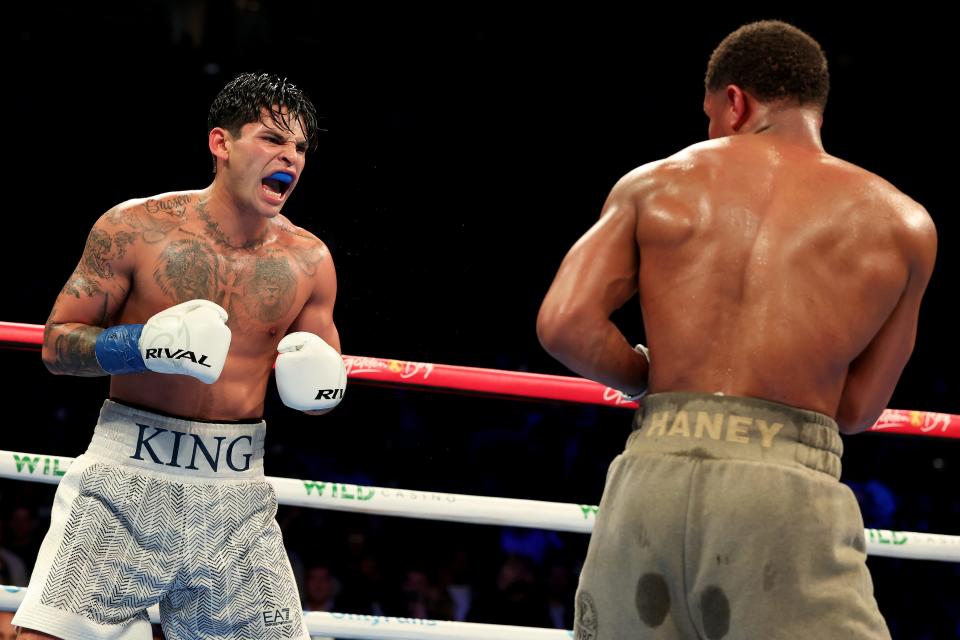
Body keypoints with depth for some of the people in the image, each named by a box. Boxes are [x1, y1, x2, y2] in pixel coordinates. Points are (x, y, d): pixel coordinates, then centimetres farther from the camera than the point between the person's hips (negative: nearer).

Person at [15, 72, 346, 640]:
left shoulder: (307, 261, 5)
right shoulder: (135, 228, -5)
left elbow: (322, 392, 18)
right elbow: (57, 343, 0)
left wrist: (319, 386, -6)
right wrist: (143, 346, -17)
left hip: (236, 495, 3)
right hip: (126, 484, -3)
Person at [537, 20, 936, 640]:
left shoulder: (656, 183, 14)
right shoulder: (899, 222, 12)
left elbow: (564, 323, 3)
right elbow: (858, 408, 14)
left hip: (652, 476, 3)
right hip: (786, 496, -2)